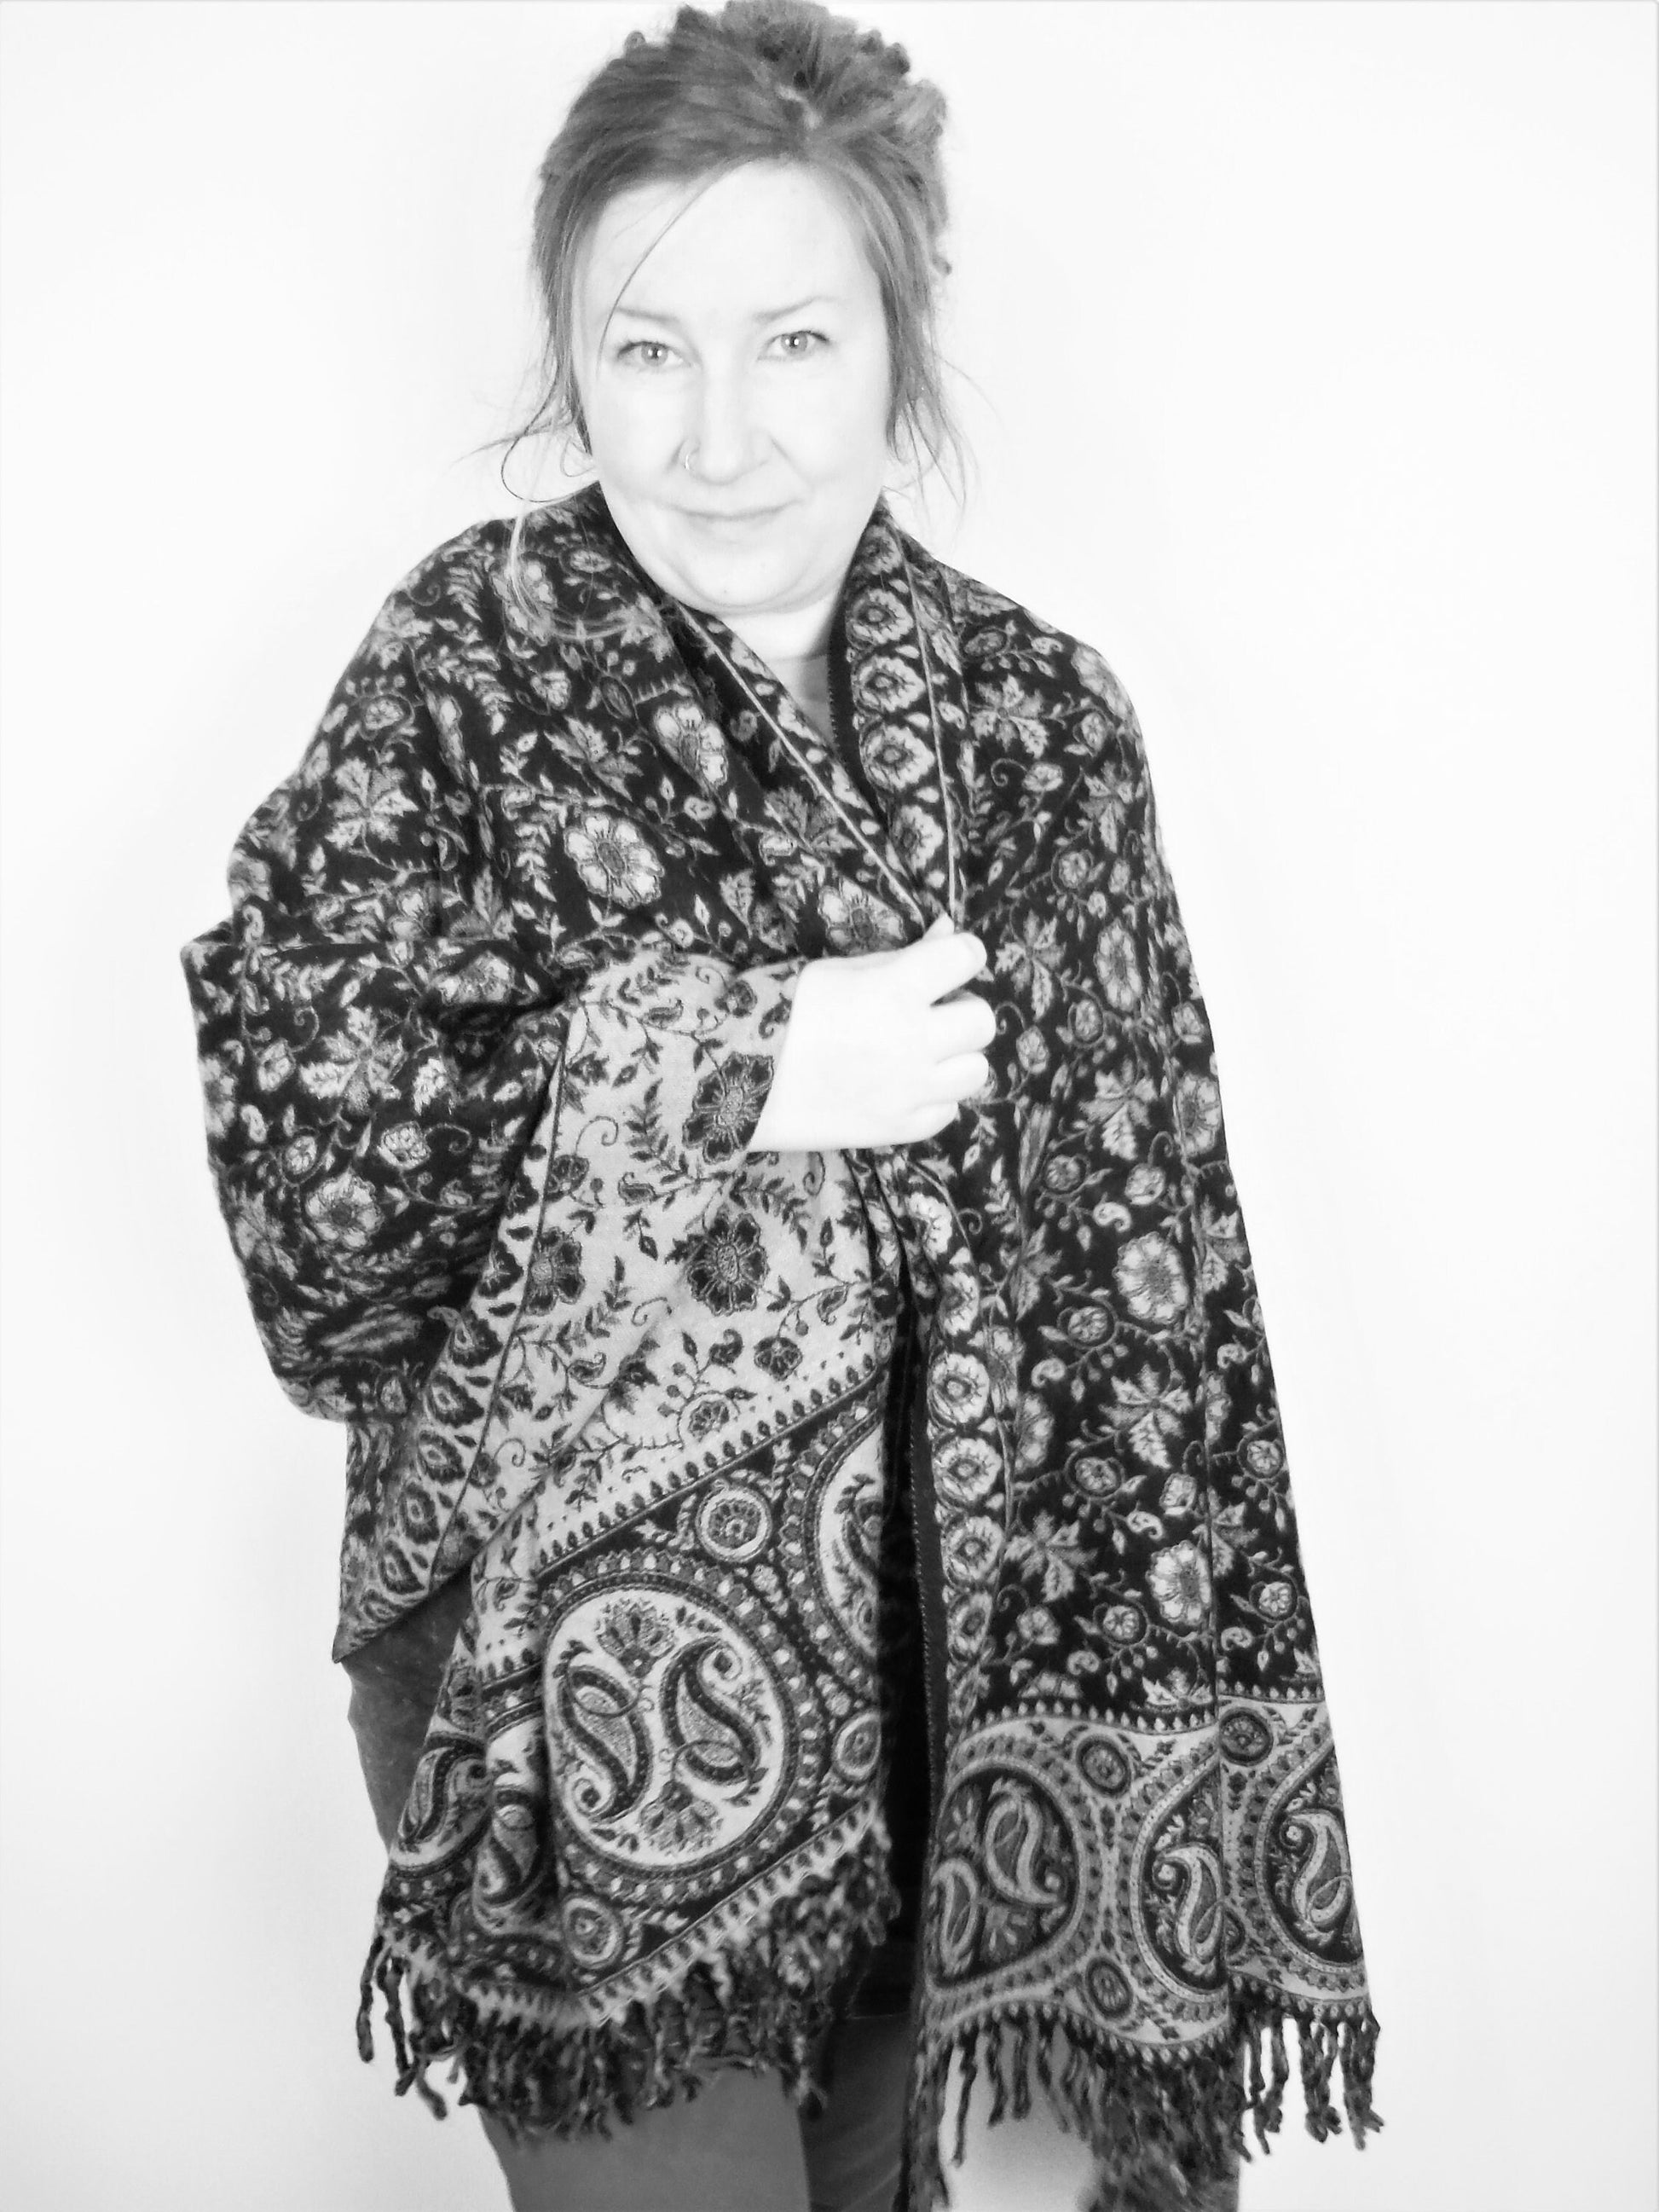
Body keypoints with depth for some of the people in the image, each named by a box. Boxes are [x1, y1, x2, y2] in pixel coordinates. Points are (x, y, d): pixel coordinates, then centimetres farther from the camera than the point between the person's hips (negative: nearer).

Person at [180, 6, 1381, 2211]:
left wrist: (1164, 1768, -2)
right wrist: (726, 1067, -23)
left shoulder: (1036, 714, -3)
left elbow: (1141, 1284, -2)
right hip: (577, 1693, -3)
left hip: (929, 1689, 3)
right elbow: (304, 1168, -16)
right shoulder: (467, 666, -8)